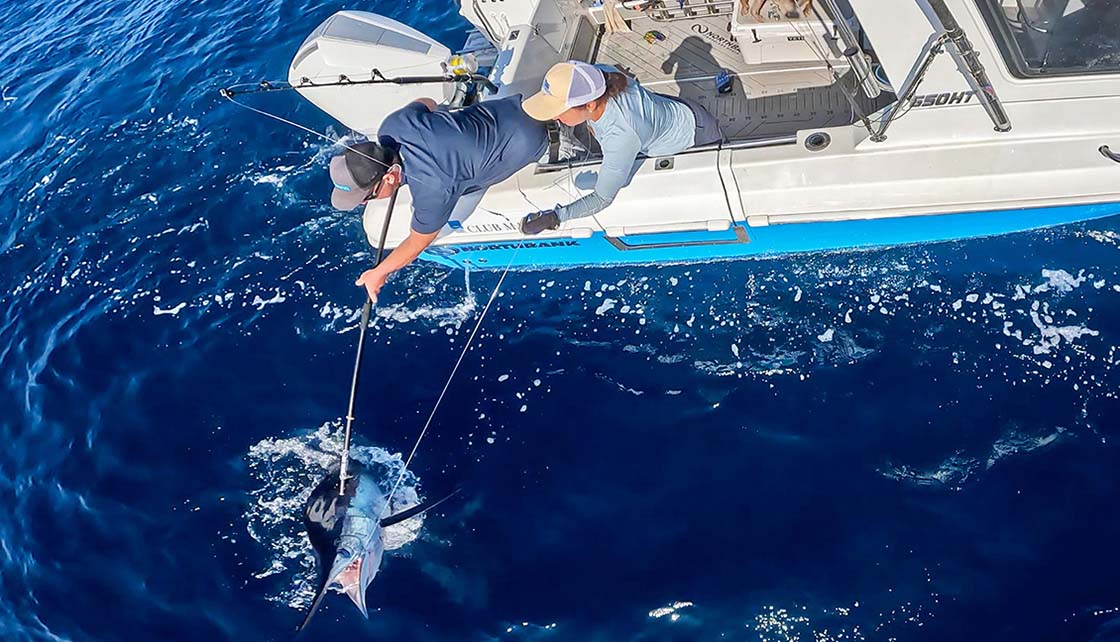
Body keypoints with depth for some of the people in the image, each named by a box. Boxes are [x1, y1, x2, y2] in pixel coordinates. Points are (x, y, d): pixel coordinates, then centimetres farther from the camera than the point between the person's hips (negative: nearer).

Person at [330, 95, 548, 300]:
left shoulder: (432, 188, -37)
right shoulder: (393, 125, -19)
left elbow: (418, 242, -17)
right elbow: (426, 103, 5)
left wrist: (379, 273, -5)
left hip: (527, 139, -6)